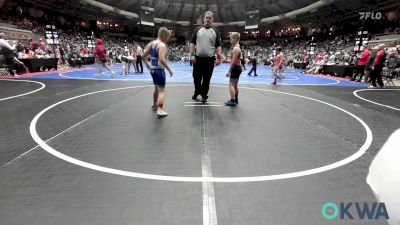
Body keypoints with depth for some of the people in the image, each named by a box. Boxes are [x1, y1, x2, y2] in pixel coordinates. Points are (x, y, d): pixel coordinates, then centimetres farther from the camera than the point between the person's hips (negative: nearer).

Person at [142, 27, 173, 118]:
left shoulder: (151, 43, 10)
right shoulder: (162, 45, -15)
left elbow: (144, 55, 12)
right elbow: (162, 59, -27)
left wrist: (147, 64, 24)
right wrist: (169, 69, -20)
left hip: (152, 69, 9)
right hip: (159, 70, -9)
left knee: (157, 88, 25)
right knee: (162, 90, -4)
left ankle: (154, 104, 41)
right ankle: (160, 111, -8)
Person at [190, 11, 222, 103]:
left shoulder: (215, 32, 7)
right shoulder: (198, 30, 8)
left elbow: (218, 46, 3)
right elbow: (192, 43, 6)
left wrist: (219, 57, -8)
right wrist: (192, 55, -5)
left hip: (210, 59, -1)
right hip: (198, 58, 1)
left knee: (207, 78, 5)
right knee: (196, 77, 8)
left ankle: (204, 94, 20)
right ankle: (197, 91, 32)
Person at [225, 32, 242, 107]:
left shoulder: (235, 48, -17)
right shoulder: (237, 48, 16)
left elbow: (233, 61, -22)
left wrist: (229, 71, -20)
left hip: (235, 68, -11)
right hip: (238, 67, 11)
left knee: (231, 84, -9)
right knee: (235, 85, 18)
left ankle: (232, 101, -8)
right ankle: (236, 99, 29)